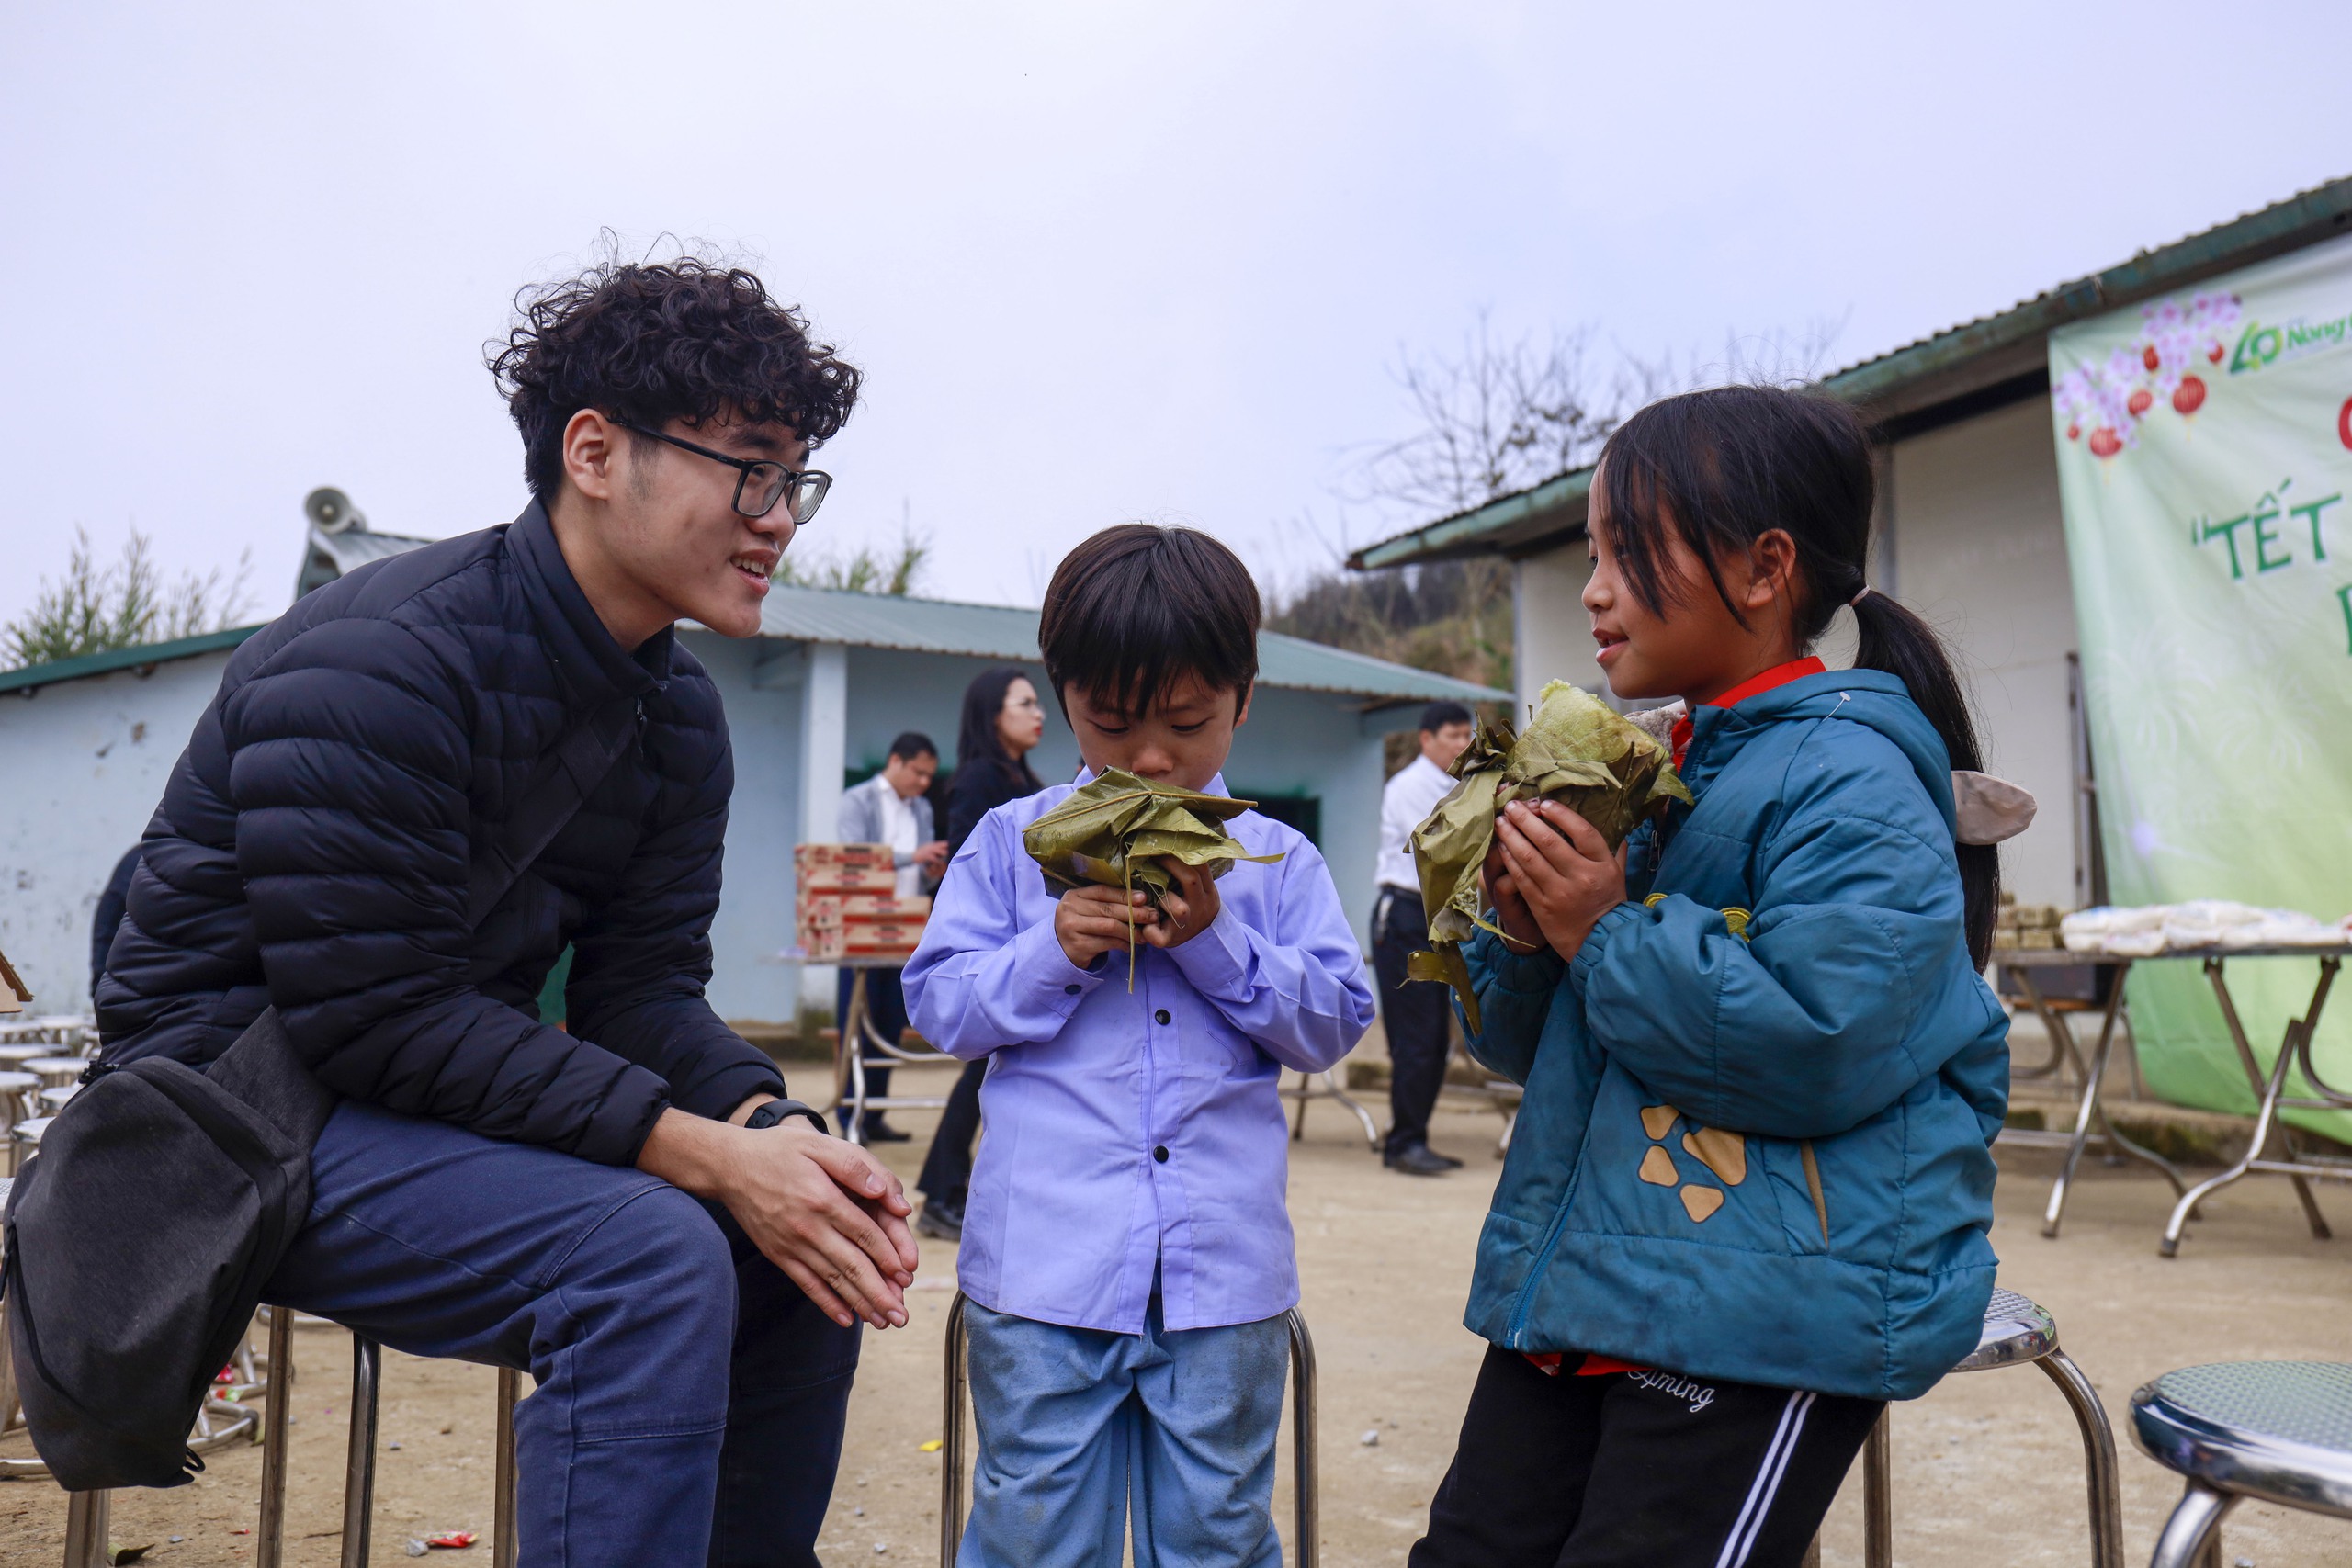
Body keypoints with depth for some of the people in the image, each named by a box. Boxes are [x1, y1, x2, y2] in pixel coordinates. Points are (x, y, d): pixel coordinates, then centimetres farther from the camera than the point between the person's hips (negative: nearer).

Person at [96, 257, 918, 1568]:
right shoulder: (378, 664, -23)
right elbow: (376, 1017, -26)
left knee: (812, 1244, -2)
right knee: (650, 1253, -30)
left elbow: (643, 988, -1)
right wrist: (703, 1151, -30)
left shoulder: (679, 715, 1)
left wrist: (770, 1122, -21)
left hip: (460, 1099, 8)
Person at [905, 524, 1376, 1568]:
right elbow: (938, 1004, 3)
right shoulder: (1011, 844, 4)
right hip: (1046, 1269, 0)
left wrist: (1215, 939, -12)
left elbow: (1334, 1022, 2)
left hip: (1224, 1271, 1)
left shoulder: (1279, 861, 6)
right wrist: (1053, 951, -14)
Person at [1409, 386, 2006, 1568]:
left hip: (1768, 1318, -8)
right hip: (1577, 1282, 8)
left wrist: (1606, 935, -19)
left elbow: (1818, 1049, -25)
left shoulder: (1848, 785, -13)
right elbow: (1526, 1046, 16)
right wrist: (1523, 935, -5)